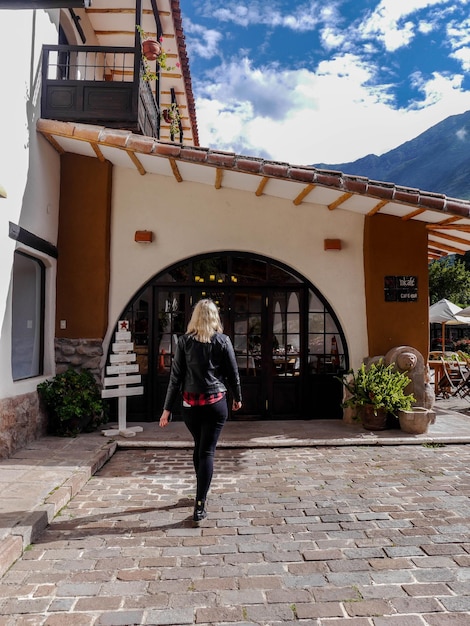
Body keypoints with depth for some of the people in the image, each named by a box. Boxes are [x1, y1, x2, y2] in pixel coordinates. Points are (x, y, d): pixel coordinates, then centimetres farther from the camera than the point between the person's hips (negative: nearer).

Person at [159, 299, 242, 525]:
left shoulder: (184, 341, -3)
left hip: (191, 404, 2)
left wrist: (167, 408, 1)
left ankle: (201, 494, 39)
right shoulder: (223, 341, -5)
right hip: (215, 403, -2)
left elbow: (176, 376, -4)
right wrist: (237, 398, 17)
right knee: (207, 451, 2)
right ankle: (199, 507, -1)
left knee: (199, 448, 21)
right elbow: (233, 373, 1)